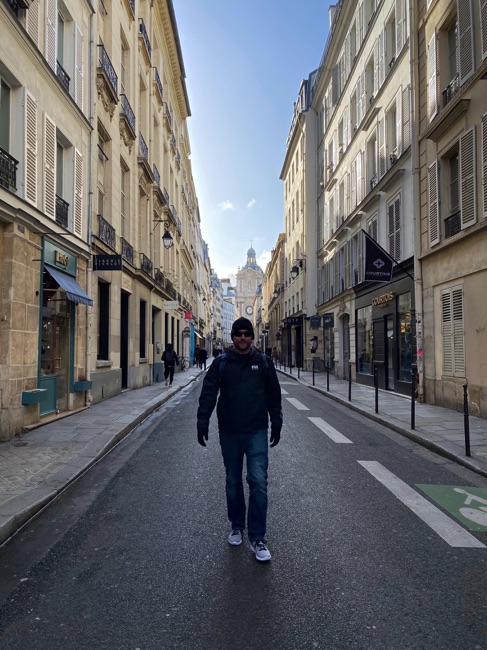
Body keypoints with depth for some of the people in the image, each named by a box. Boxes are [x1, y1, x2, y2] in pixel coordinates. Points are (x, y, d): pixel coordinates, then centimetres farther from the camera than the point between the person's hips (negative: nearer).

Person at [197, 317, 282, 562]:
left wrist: (276, 425, 7)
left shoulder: (263, 362, 1)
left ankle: (257, 537, 5)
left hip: (257, 432, -1)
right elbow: (208, 394, -4)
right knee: (233, 482, 14)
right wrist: (202, 423, -13)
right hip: (229, 433, 1)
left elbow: (274, 396, 7)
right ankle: (237, 526, 34)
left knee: (258, 481, -7)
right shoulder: (221, 363, -1)